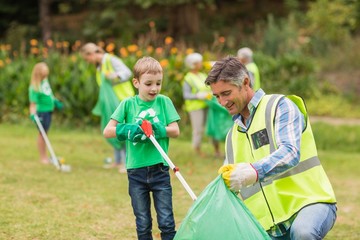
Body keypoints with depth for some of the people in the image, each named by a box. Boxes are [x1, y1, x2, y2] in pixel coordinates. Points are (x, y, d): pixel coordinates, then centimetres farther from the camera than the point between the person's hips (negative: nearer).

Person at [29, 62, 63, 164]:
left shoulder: (45, 81, 3)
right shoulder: (35, 88, -22)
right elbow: (33, 103, -23)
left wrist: (55, 101, 22)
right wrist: (33, 114, -34)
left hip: (49, 111, 8)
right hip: (41, 112, -8)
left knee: (45, 133, 16)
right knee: (42, 134, 0)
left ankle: (45, 155, 25)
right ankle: (42, 157, 8)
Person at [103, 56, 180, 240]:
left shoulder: (164, 102, 1)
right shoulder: (128, 104, 0)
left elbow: (175, 131, -4)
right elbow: (107, 131, -5)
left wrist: (158, 129, -23)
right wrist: (128, 130, -22)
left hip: (159, 169, 0)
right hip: (136, 171, 1)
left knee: (166, 222, 1)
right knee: (143, 224, 10)